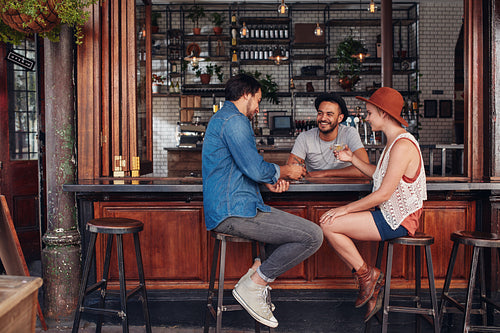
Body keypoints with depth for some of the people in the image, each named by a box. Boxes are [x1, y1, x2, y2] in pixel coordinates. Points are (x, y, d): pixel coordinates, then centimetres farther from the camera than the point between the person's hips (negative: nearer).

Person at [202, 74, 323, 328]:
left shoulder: (222, 118, 22)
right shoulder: (234, 120, -12)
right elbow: (256, 169, -19)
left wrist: (270, 181, 12)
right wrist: (285, 171, 0)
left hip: (229, 209, 11)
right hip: (235, 212, -11)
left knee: (298, 226, 26)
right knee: (313, 236, -15)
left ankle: (259, 273, 13)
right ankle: (253, 285, -6)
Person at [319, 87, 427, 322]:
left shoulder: (403, 145, -20)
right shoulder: (394, 142, 13)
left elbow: (384, 194, -23)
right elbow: (379, 175, 22)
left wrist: (345, 209, -17)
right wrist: (352, 159, 11)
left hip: (396, 220, -10)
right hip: (388, 214, 10)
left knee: (329, 225, -16)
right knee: (329, 224, 3)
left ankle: (367, 274, 3)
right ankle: (371, 292, 8)